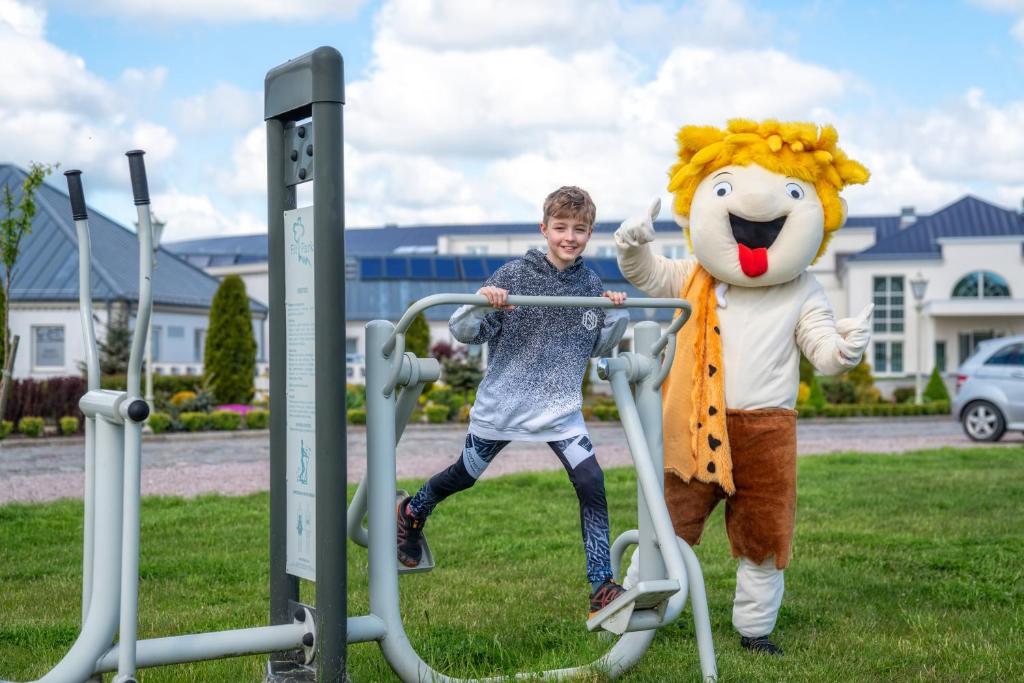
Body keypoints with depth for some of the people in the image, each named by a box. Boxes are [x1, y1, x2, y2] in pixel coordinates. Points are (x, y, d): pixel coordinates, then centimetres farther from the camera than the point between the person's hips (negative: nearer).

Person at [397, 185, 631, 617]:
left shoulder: (590, 284, 1)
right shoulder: (516, 275, -13)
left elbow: (598, 346, 15)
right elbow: (464, 331, -13)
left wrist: (616, 315, -2)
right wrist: (481, 303, -33)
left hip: (561, 410, 3)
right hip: (504, 403, -3)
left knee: (592, 484, -13)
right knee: (465, 475, 16)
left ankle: (602, 588, -6)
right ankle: (412, 513, 47)